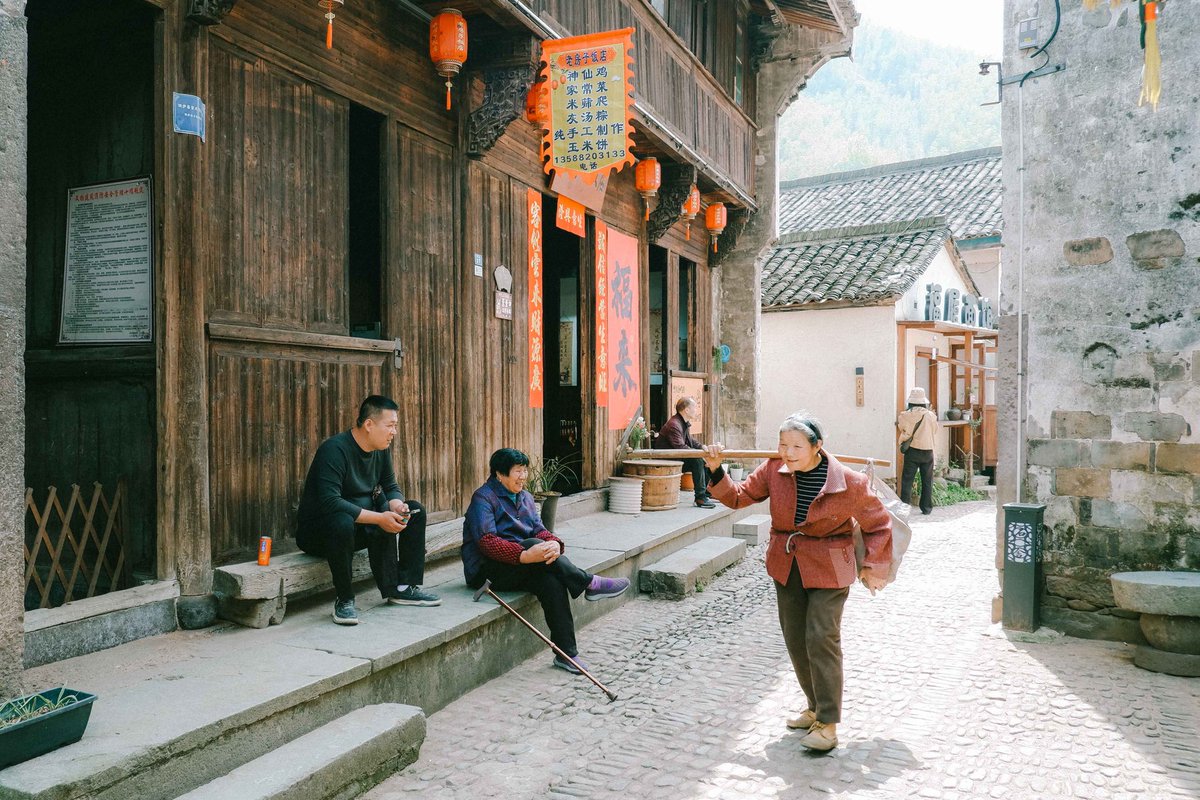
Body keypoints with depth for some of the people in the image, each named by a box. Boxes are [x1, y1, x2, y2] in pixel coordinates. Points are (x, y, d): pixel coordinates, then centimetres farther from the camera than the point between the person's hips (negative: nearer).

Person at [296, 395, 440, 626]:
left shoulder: (382, 449, 2)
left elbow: (390, 487, 10)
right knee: (343, 523, -41)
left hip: (362, 526, 8)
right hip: (317, 529, -8)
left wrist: (397, 505, -15)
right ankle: (344, 600, -23)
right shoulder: (335, 449, -24)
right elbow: (330, 502, -33)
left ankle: (404, 588, 1)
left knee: (415, 511, -1)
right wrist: (379, 518, -34)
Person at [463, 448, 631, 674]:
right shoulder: (483, 498, -9)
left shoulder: (524, 497, 16)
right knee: (533, 544, -32)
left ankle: (566, 653, -23)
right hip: (488, 569, -6)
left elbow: (539, 530, 5)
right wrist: (525, 555, -36)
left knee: (552, 582, -26)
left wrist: (554, 543, -21)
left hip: (521, 569, 6)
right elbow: (486, 541, -22)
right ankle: (590, 584, -26)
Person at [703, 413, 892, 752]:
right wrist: (716, 471, -12)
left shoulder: (848, 482, -19)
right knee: (795, 640, 12)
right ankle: (816, 708, 30)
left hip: (828, 569, -5)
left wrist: (875, 566, -3)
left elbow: (877, 522, -4)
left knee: (821, 639, -10)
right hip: (786, 566, 5)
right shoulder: (774, 471, -10)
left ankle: (827, 724, 2)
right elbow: (738, 496, 2)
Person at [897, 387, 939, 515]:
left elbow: (900, 427, 8)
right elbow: (935, 431, 11)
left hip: (912, 451, -1)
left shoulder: (905, 415, -8)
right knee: (927, 481, 11)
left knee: (907, 480, 3)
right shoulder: (931, 416, -4)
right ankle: (926, 508, 13)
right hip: (927, 451, 1)